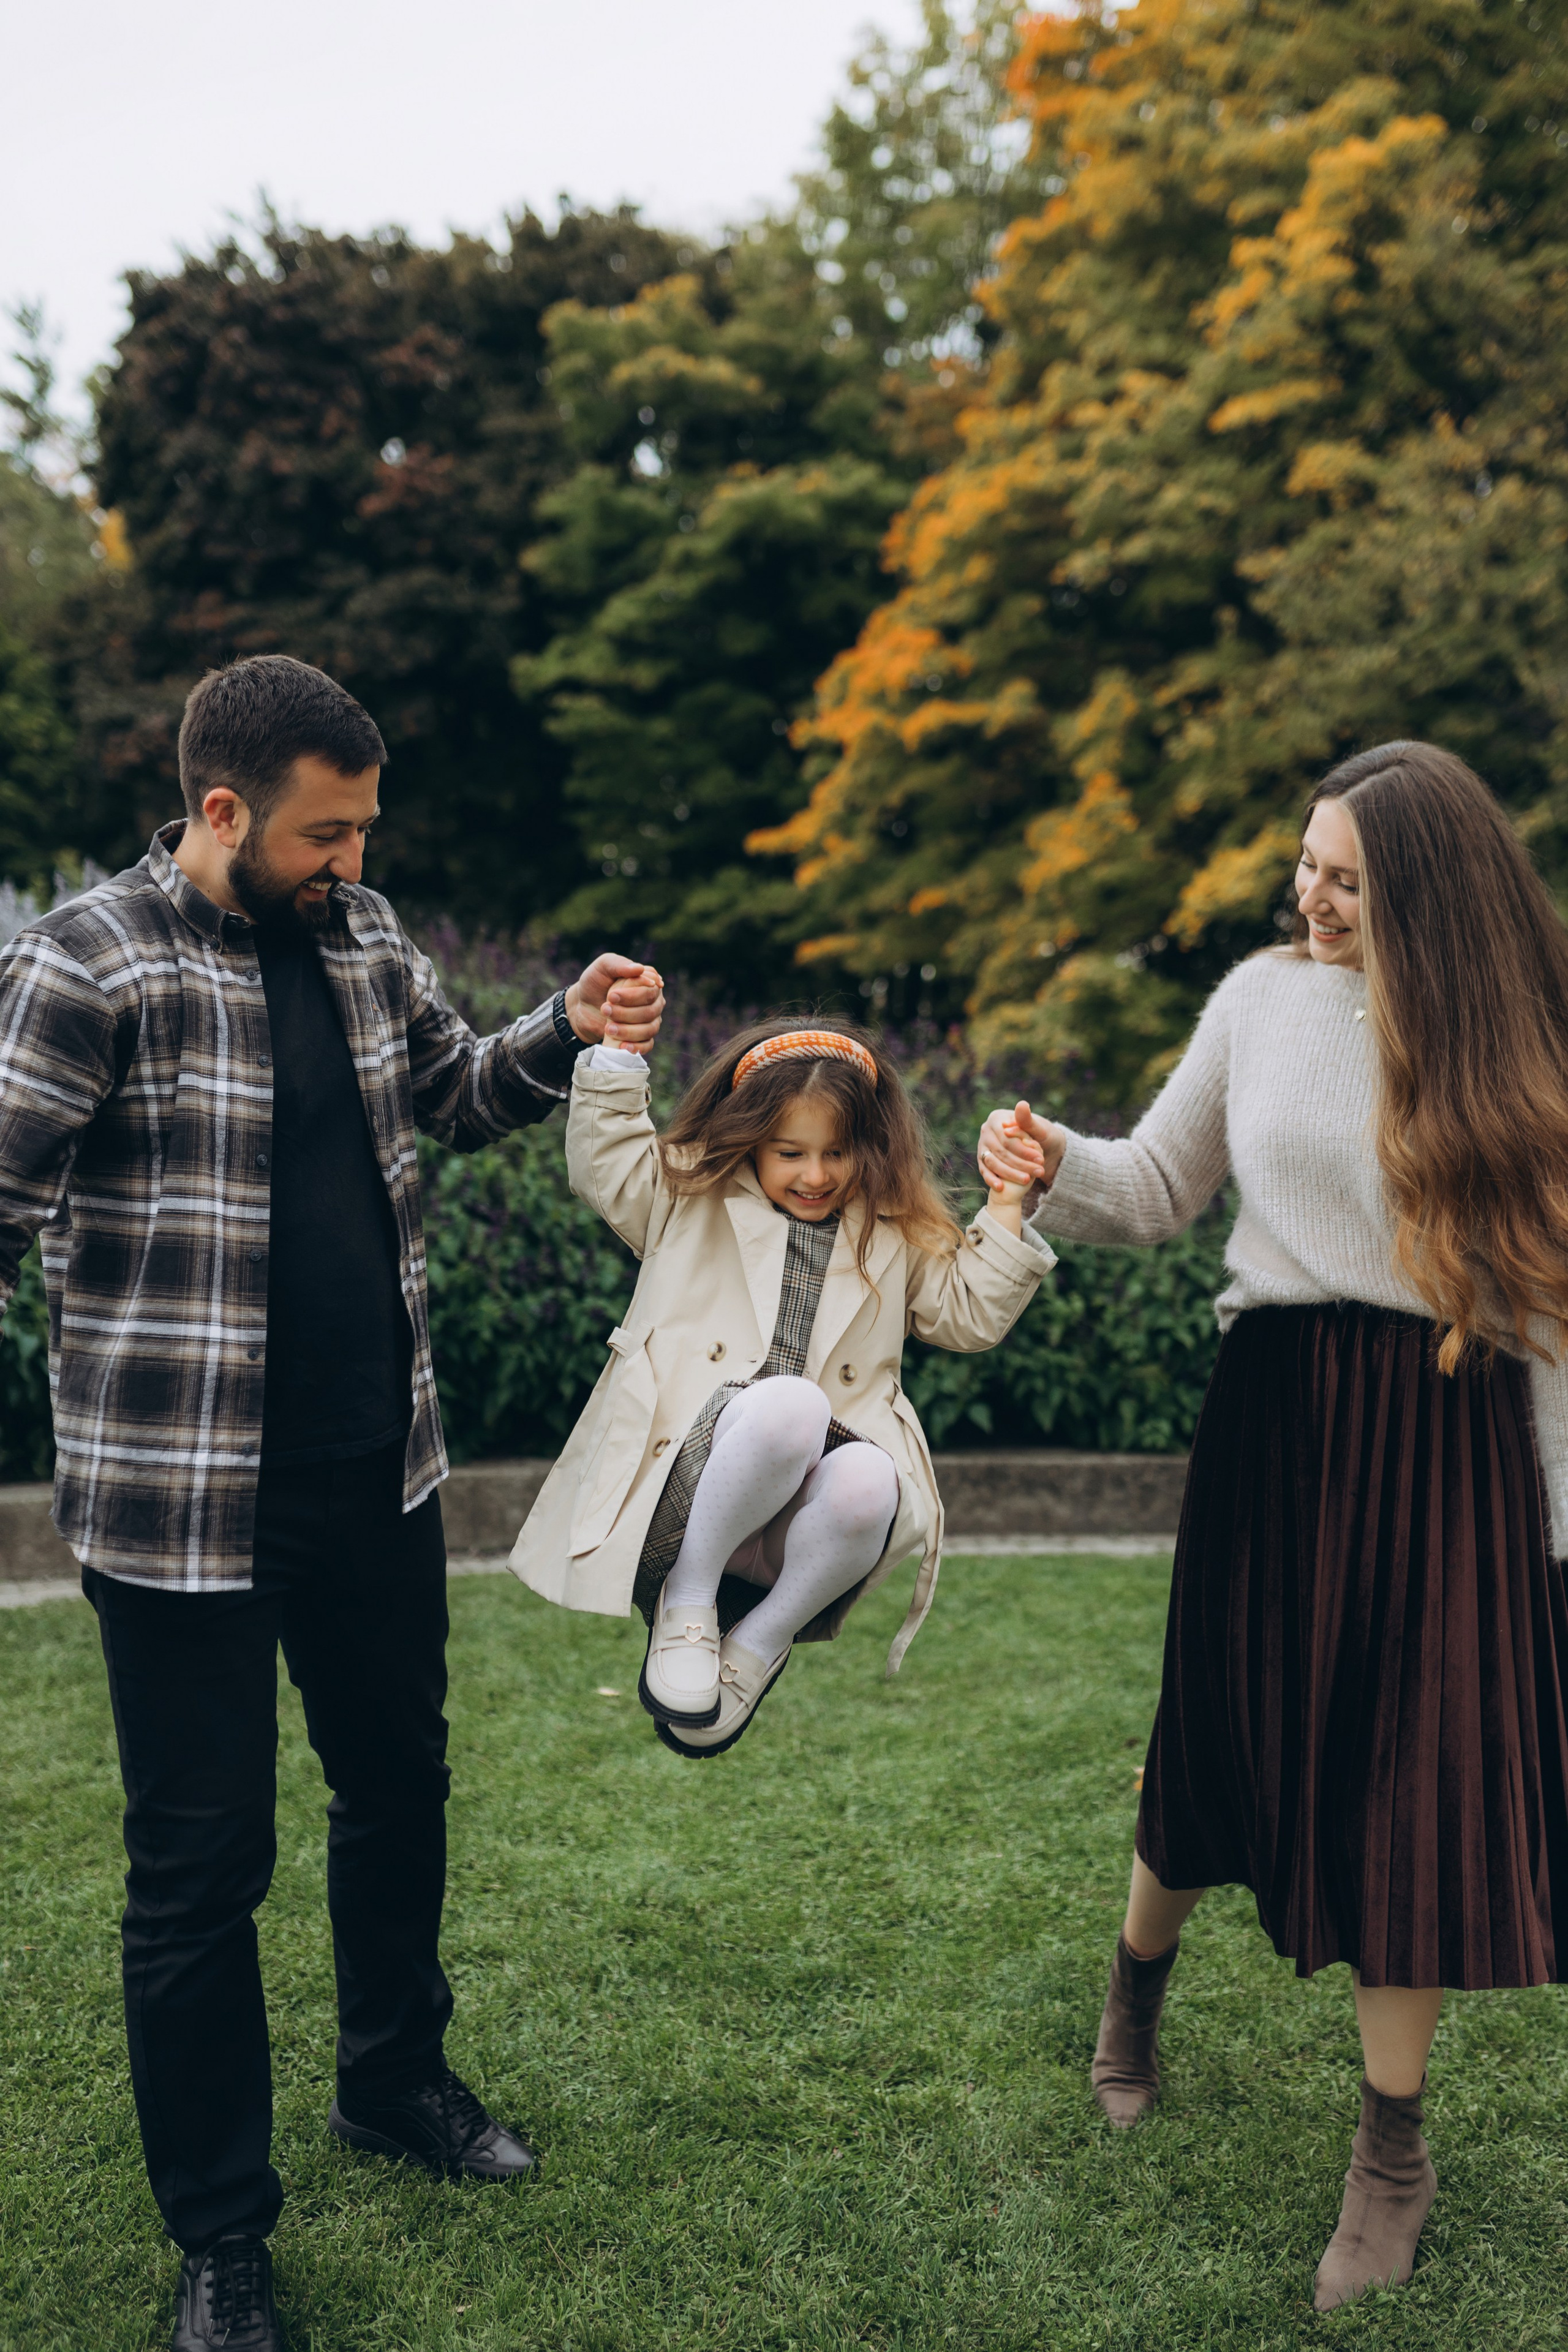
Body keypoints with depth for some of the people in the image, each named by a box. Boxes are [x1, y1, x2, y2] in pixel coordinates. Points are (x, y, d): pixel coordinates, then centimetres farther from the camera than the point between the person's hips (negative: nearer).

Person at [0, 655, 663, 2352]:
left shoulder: (359, 935, 6)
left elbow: (452, 1093, 18)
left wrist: (568, 1035, 2)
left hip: (377, 1471, 7)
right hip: (185, 1499, -6)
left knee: (400, 1787, 22)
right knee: (202, 1863, 6)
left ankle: (393, 2081, 47)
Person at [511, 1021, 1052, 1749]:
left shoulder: (897, 1236, 22)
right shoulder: (692, 1196, 17)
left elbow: (971, 1314, 20)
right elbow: (602, 1161, 9)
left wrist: (1007, 1210, 9)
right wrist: (618, 1052, 0)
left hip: (803, 1499, 3)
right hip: (688, 1481, -2)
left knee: (866, 1481, -37)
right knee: (792, 1403, -38)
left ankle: (757, 1647, -8)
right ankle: (688, 1594, -13)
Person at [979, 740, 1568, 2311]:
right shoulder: (1264, 998, 2)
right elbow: (1160, 1188, 8)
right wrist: (1057, 1168, -13)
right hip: (1276, 1413, 1)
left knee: (1414, 1778, 1)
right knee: (1229, 1732, 11)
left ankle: (1392, 2151, 20)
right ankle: (1137, 1986, 43)